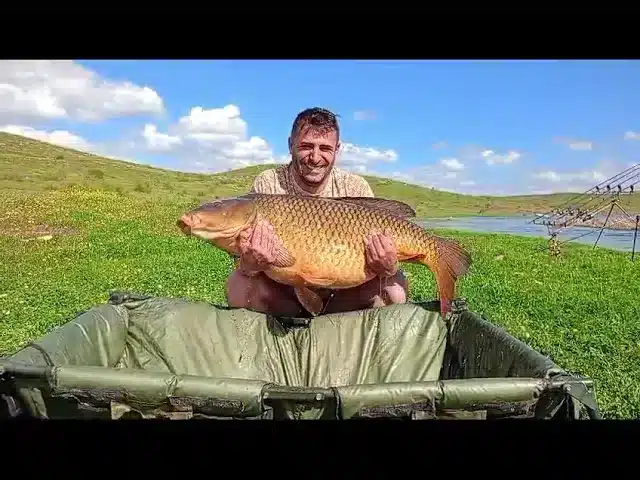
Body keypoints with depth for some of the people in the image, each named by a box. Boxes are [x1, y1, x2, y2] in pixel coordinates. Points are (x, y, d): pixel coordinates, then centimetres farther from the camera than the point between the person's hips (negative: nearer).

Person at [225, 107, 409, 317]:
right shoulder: (267, 185, -11)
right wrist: (249, 264, -41)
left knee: (396, 288, -21)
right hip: (280, 295, -1)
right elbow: (245, 258, -16)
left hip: (338, 293, 1)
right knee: (239, 285, -29)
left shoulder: (356, 188, -8)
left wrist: (388, 269, -36)